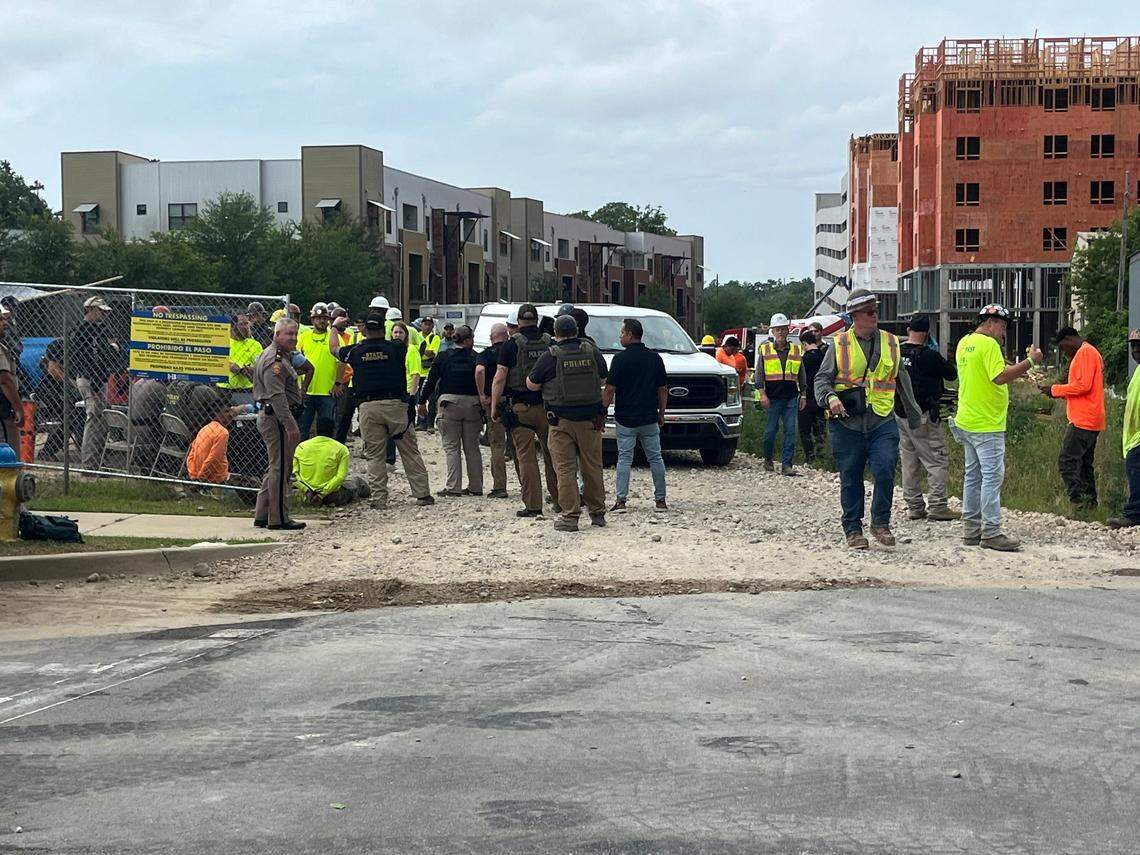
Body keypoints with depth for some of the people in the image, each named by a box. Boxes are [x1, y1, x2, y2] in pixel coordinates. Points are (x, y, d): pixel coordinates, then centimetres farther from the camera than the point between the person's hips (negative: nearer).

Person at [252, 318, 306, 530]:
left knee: (274, 468, 16)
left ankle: (262, 515, 20)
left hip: (268, 416, 11)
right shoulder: (274, 360, -17)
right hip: (276, 418, -11)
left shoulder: (281, 357, 18)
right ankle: (278, 518, -2)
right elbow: (277, 396, -24)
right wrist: (290, 425, -26)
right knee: (280, 468, -6)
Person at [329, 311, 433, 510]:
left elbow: (333, 348, 27)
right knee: (410, 451, 7)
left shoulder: (355, 352, 6)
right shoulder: (395, 348, 3)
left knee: (374, 455, 5)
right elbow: (407, 341, 28)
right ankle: (422, 494, 8)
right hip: (395, 404, 0)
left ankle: (379, 499, 0)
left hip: (368, 407, 0)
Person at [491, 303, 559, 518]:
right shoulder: (549, 342, 4)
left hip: (519, 408, -3)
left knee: (526, 456, 0)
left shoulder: (511, 345, -6)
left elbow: (500, 379, -9)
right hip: (547, 406, 3)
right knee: (551, 454, 13)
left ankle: (533, 505, -3)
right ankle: (559, 499, 20)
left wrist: (494, 406, -2)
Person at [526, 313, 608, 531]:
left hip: (562, 421, -3)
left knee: (565, 468, 0)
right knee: (592, 466, 12)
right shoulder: (592, 352, 2)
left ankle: (570, 516, -4)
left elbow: (531, 385, -1)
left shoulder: (550, 357, -8)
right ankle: (597, 513, 19)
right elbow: (603, 379, 17)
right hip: (591, 419, 3)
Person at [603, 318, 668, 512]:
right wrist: (661, 414, 15)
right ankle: (660, 500, 10)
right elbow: (663, 389, 7)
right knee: (655, 458, 10)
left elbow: (610, 389, -11)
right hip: (650, 418, 3)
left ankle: (621, 500, -3)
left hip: (625, 418, -3)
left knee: (624, 459, 2)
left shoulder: (620, 358, -9)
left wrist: (602, 412, -3)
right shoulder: (655, 357, 4)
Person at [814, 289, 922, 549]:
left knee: (885, 469, -16)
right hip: (847, 423, -1)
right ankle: (853, 530, 17)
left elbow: (902, 380, 22)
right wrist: (830, 398, -18)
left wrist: (913, 413, 27)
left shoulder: (890, 343, 11)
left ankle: (880, 522, 0)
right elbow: (822, 379, 3)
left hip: (882, 421, 1)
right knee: (850, 478, 5)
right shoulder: (840, 345, 3)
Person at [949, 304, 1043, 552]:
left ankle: (971, 529, 16)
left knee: (973, 476, 13)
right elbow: (999, 377, -25)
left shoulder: (965, 343, 15)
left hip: (967, 422, 10)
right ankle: (991, 533, -9)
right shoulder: (988, 344, -14)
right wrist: (1030, 361, -20)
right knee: (992, 477, -8)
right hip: (987, 424, -10)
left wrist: (1014, 371, 16)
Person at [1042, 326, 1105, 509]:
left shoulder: (1085, 352, -10)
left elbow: (1083, 385, -20)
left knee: (1067, 462, -13)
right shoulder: (1092, 352, 22)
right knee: (1085, 464, 13)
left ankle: (1077, 502, -18)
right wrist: (1061, 392, 14)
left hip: (1083, 421, -11)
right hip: (1092, 422, 11)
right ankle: (1090, 502, 14)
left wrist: (1056, 390, -10)